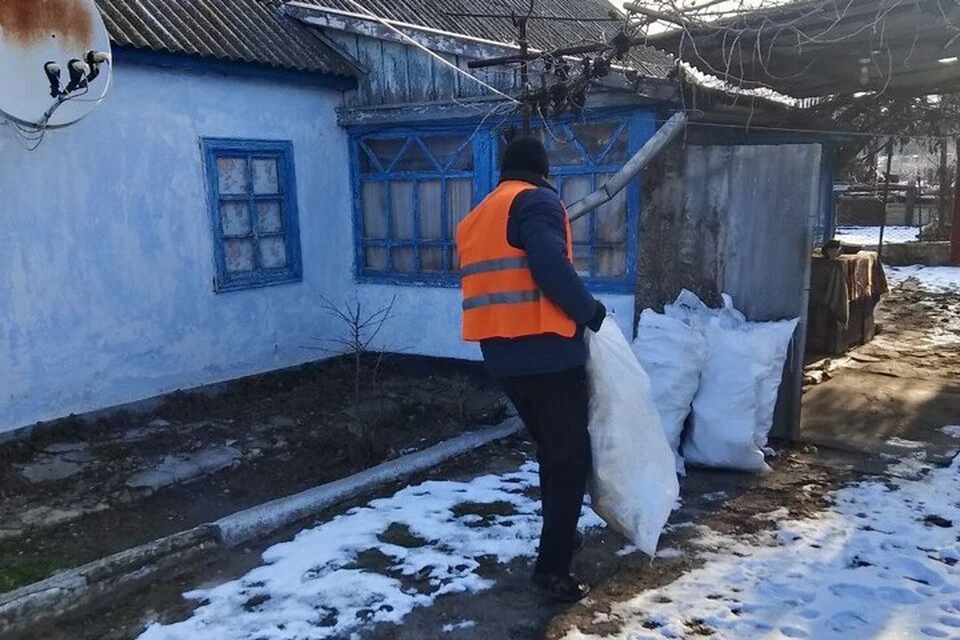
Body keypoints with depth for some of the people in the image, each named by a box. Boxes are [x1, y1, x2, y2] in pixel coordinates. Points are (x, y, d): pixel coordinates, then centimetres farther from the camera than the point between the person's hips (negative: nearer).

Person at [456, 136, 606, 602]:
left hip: (504, 356, 8)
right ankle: (552, 565, 3)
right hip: (547, 353, -8)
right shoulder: (537, 201, -6)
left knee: (551, 450, 23)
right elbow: (551, 267, -21)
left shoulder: (477, 218, 19)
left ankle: (560, 534, 36)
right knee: (570, 457, 2)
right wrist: (590, 311, -7)